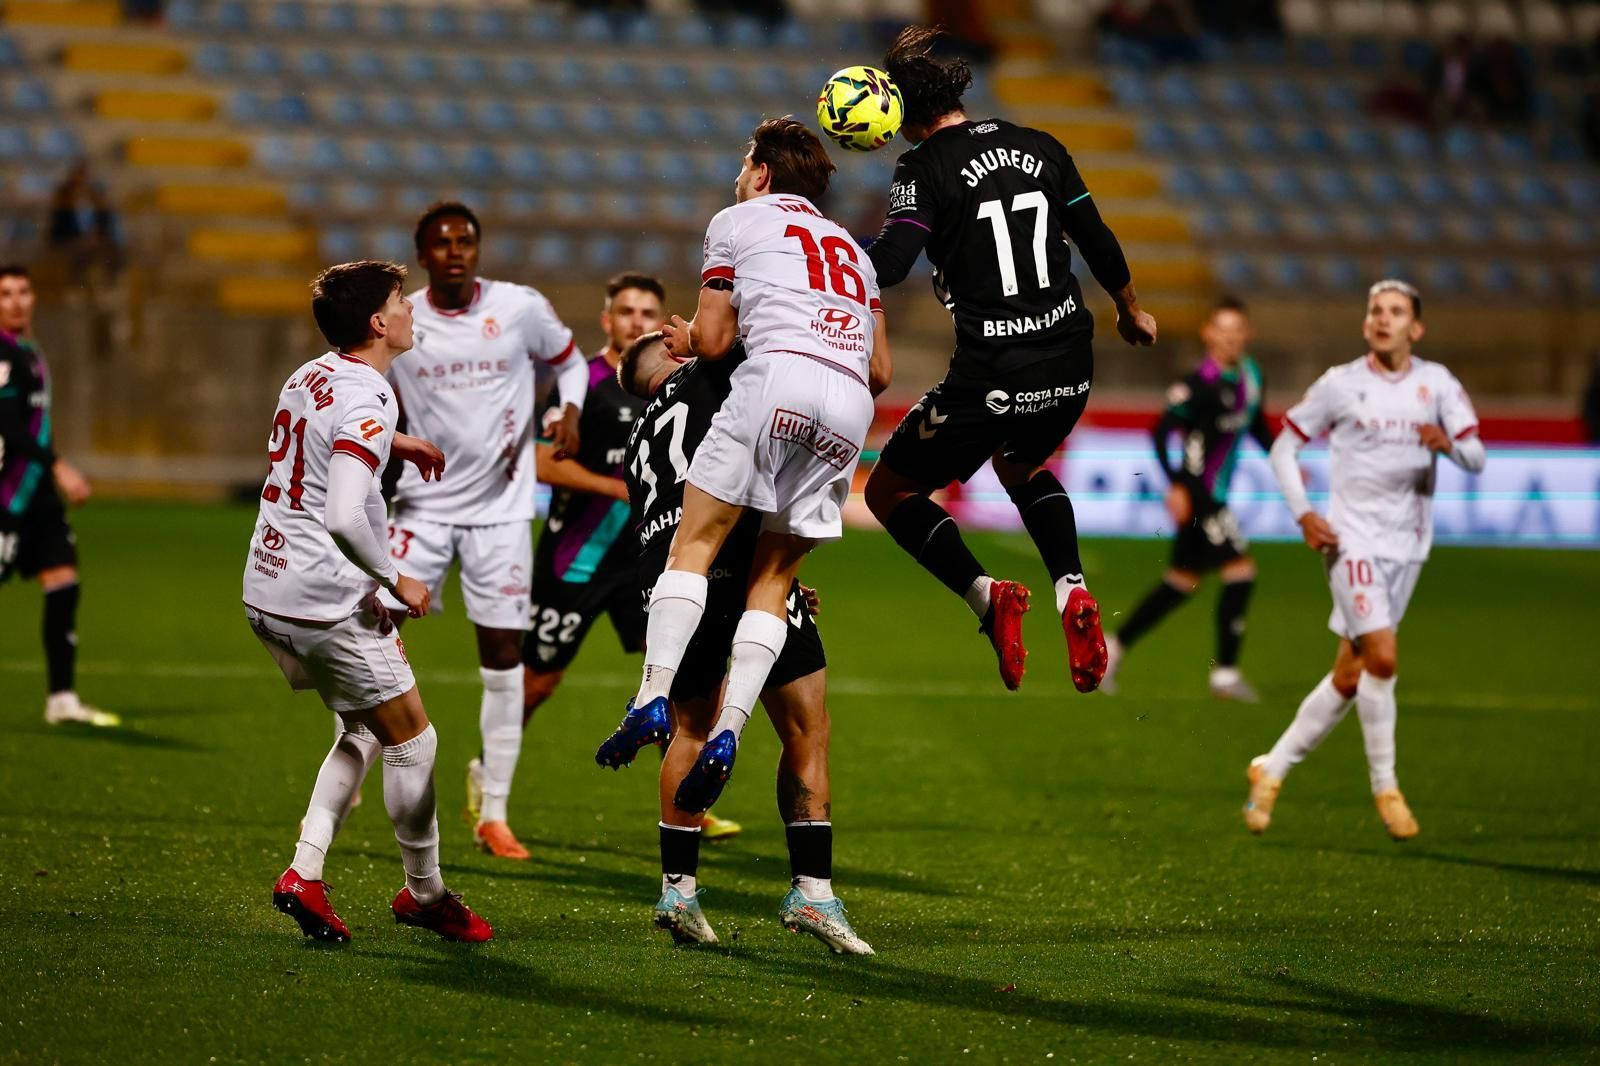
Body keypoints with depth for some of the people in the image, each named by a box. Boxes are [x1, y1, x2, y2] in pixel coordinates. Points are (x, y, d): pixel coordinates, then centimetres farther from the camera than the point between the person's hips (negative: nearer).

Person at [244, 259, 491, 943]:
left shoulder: (309, 377, 9)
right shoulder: (366, 402, -19)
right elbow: (343, 516, -30)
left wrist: (392, 444, 32)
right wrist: (397, 581, -16)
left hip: (266, 592, 9)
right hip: (325, 599, -9)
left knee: (365, 729, 21)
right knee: (412, 738, 7)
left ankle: (305, 871, 10)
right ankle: (424, 893, 20)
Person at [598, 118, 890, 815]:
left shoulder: (737, 221, 17)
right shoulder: (851, 247, 33)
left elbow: (712, 340, 13)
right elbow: (881, 371, 27)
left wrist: (689, 340, 34)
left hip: (780, 377, -5)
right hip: (851, 407, 5)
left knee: (695, 542, -3)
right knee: (774, 576, 7)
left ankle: (654, 698, -19)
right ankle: (728, 732, -6)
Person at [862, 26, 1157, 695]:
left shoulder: (925, 168, -8)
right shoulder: (1039, 148, 7)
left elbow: (889, 264, -21)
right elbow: (1099, 243, 14)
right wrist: (1131, 313, 30)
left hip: (991, 381, -6)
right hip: (1071, 370, 6)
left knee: (889, 492, 15)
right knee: (1021, 466, 35)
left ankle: (984, 594, -9)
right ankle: (1071, 590, 9)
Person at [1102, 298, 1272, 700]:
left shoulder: (1250, 376, 6)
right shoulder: (1200, 384, -20)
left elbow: (1256, 426, 22)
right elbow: (1163, 431, -18)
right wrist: (1177, 486, -23)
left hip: (1216, 494, 9)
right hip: (1198, 492, -9)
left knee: (1184, 579, 16)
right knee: (1240, 569, -11)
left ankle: (1114, 647, 26)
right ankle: (1225, 673, -5)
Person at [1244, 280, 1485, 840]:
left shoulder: (1437, 383, 5)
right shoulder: (1341, 384, -2)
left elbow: (1476, 457, 0)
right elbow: (1284, 445, 5)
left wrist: (1449, 443, -23)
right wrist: (1303, 514, -7)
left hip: (1407, 543, 4)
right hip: (1353, 539, -4)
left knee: (1350, 676, 6)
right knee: (1382, 657, -18)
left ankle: (1272, 768, 20)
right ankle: (1385, 787, -5)